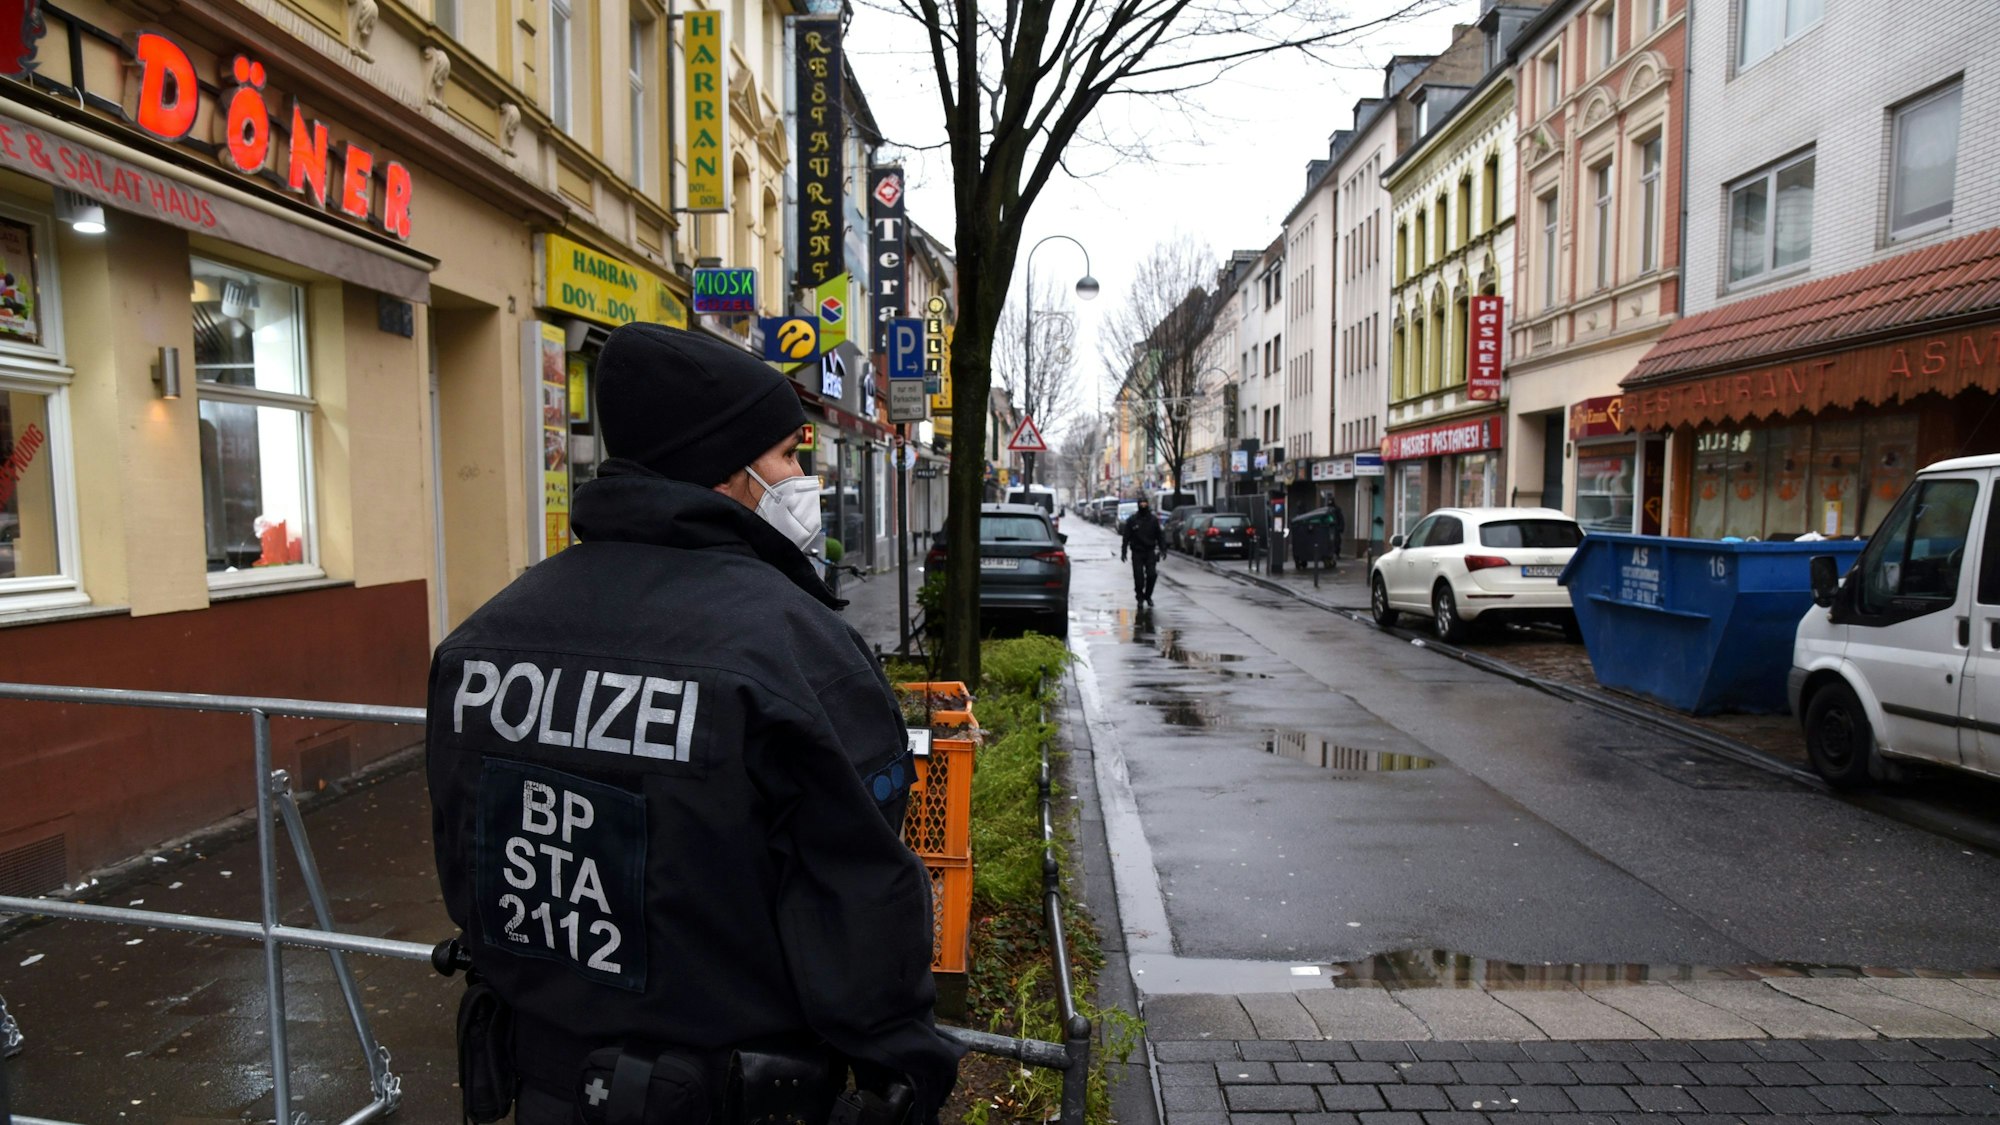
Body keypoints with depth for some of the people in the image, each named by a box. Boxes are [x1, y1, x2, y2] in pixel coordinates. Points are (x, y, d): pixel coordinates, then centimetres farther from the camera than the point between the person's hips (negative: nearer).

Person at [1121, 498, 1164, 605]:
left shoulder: (1153, 520, 4)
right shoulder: (1132, 520, -1)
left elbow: (1160, 536, 9)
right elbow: (1126, 537, 0)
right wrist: (1124, 551, -5)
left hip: (1150, 552, 1)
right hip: (1137, 553, -1)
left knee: (1152, 575, -7)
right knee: (1138, 577, -1)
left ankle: (1148, 595, 12)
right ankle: (1140, 597, 17)